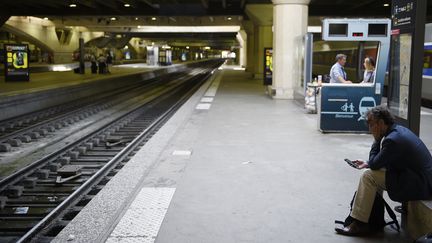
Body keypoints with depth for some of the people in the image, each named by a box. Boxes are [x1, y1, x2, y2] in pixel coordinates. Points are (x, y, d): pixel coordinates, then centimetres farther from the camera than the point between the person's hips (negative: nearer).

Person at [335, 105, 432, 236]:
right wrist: (368, 163, 8)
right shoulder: (399, 130, 8)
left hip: (419, 185, -10)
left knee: (369, 176, -13)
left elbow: (374, 164, -14)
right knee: (374, 172, 17)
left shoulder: (393, 139, -23)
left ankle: (359, 224, -7)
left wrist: (377, 140, -8)